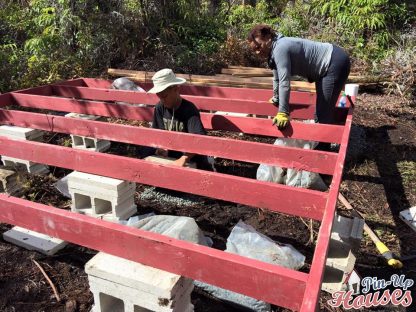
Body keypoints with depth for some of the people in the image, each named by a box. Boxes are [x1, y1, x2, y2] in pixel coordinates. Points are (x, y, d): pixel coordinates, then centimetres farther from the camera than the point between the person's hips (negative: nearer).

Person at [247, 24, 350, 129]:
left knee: (325, 112, -10)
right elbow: (277, 79, 17)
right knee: (320, 110, 18)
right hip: (325, 67, 10)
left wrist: (282, 113, -33)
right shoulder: (273, 51, 3)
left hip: (335, 63, -10)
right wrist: (276, 99, 28)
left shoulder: (280, 48, -26)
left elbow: (284, 82, -32)